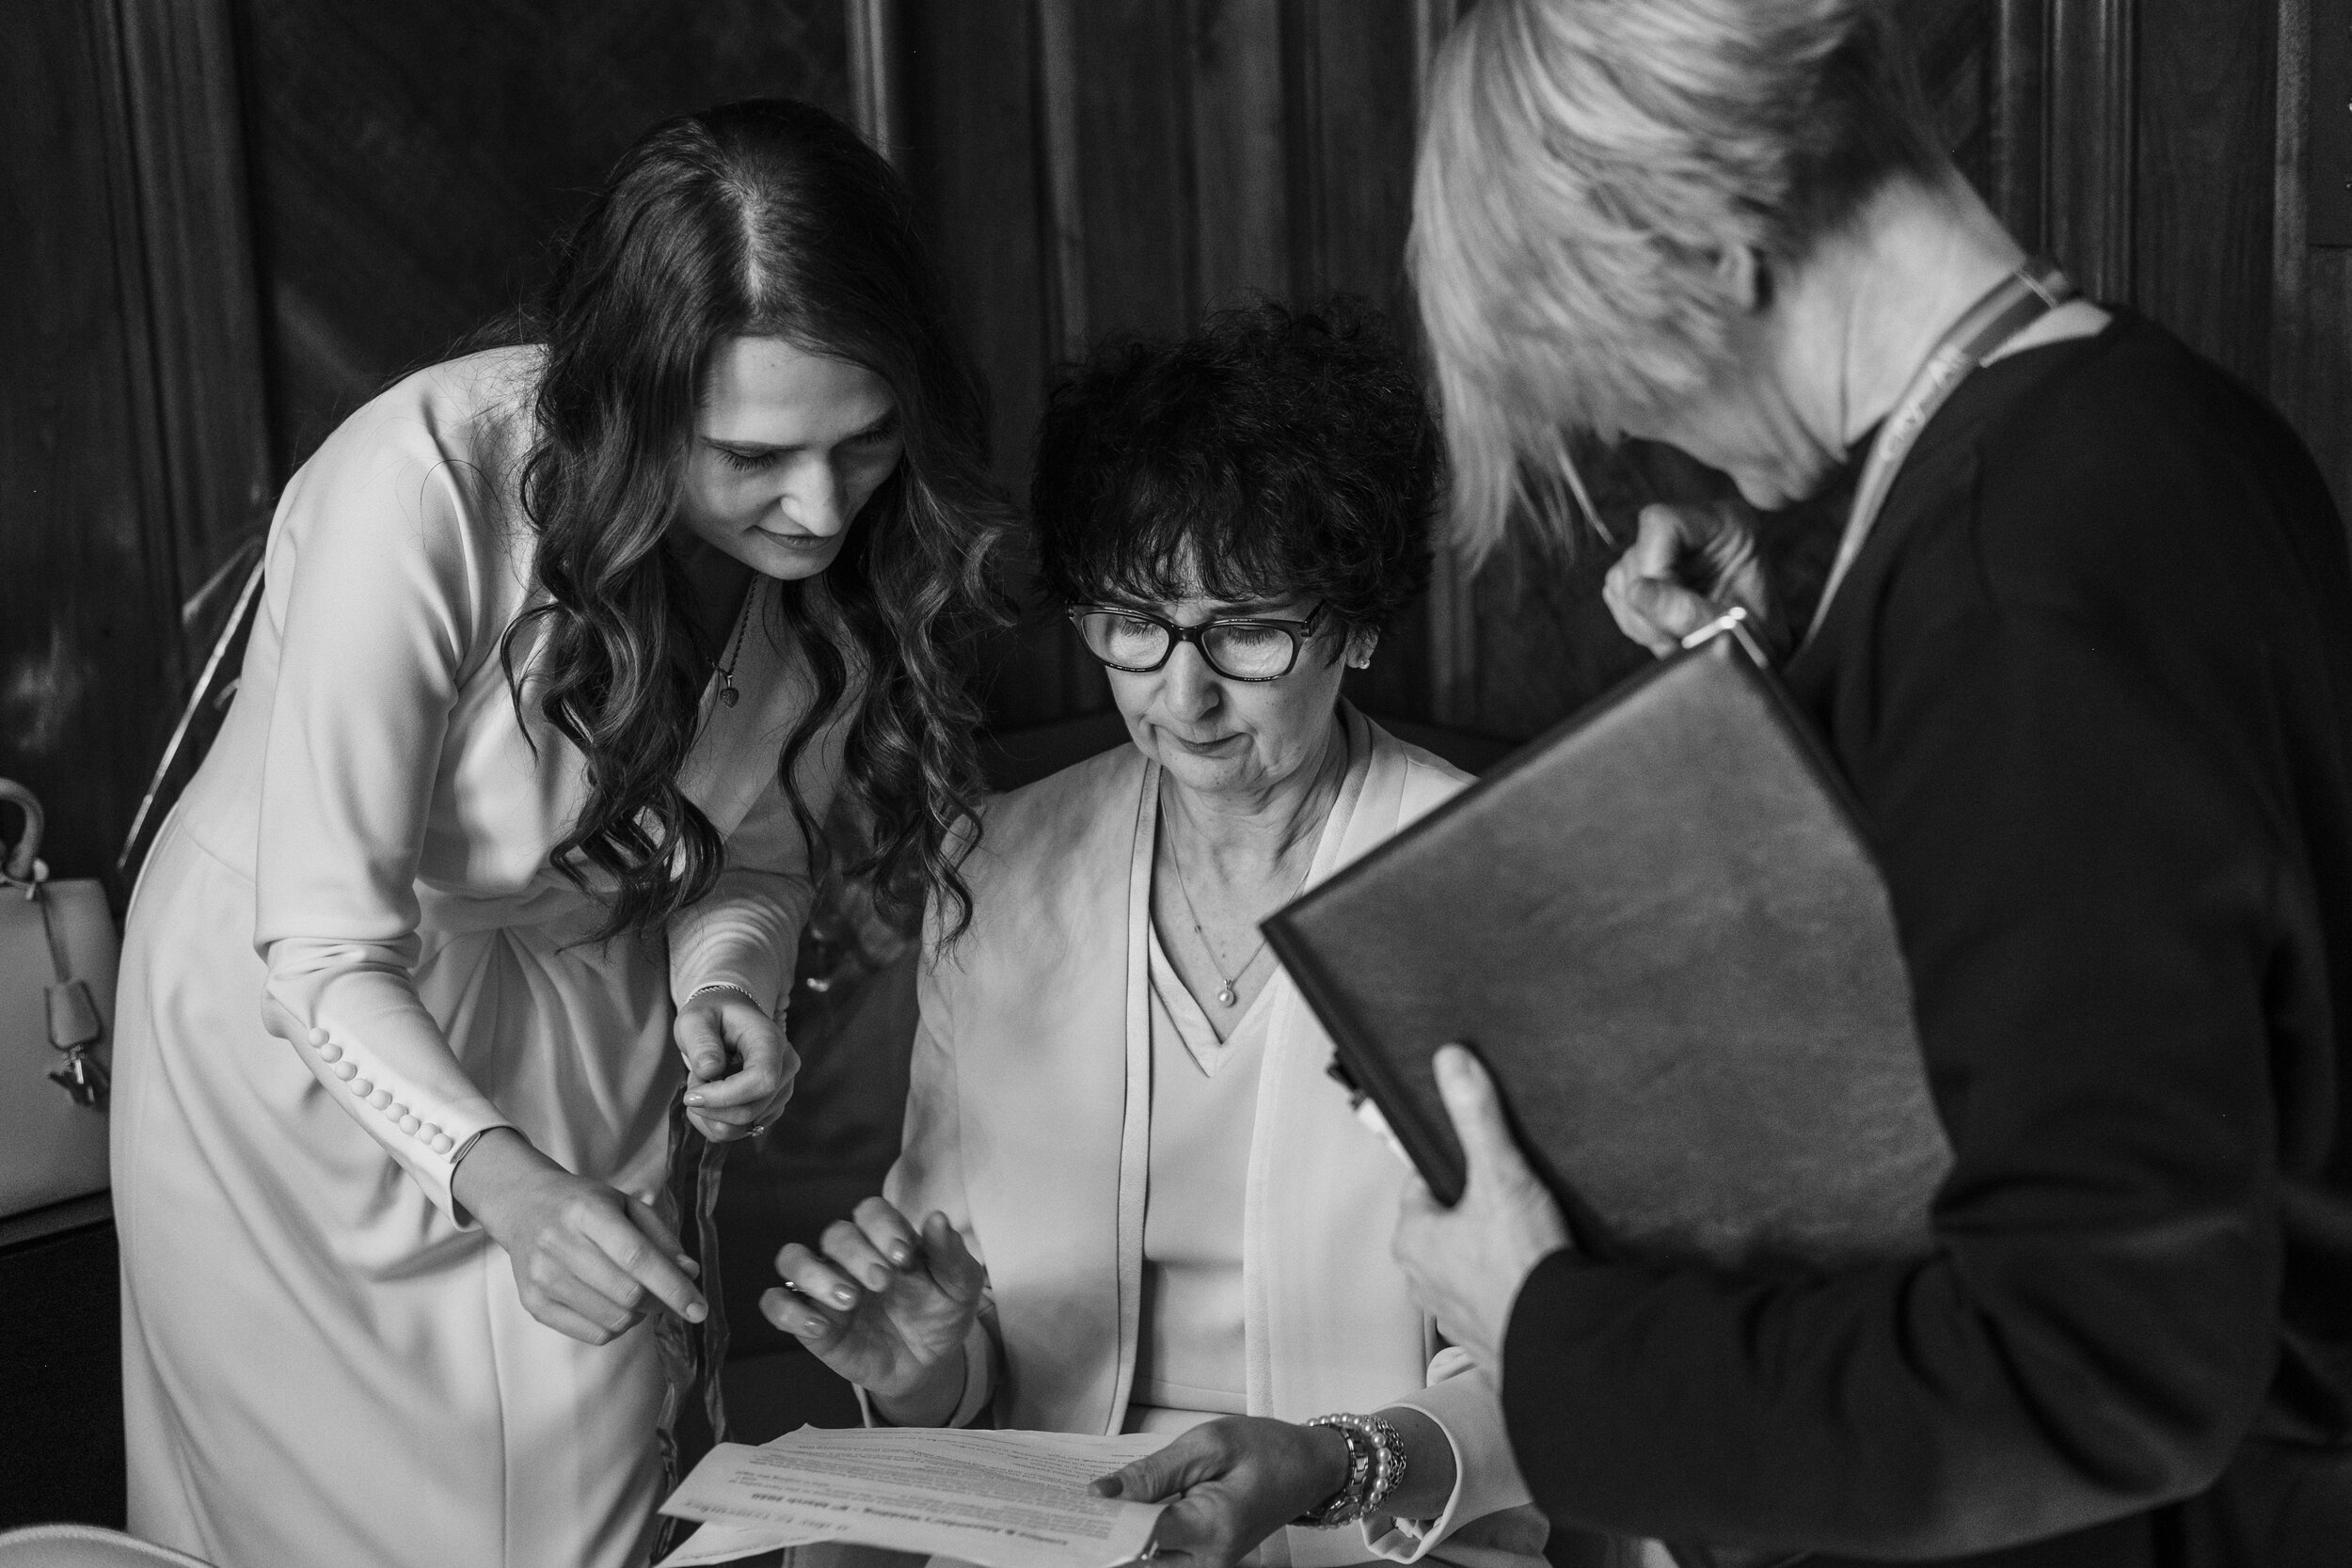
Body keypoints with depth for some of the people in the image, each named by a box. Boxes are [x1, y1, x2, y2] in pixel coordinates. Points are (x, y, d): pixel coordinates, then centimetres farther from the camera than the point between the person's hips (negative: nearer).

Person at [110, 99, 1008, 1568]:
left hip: (581, 1029, 4)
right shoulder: (423, 485, -33)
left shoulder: (856, 530, -17)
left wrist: (725, 988, -24)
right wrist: (500, 1176, -44)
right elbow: (324, 952, -29)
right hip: (301, 1031, -3)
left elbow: (756, 852, -4)